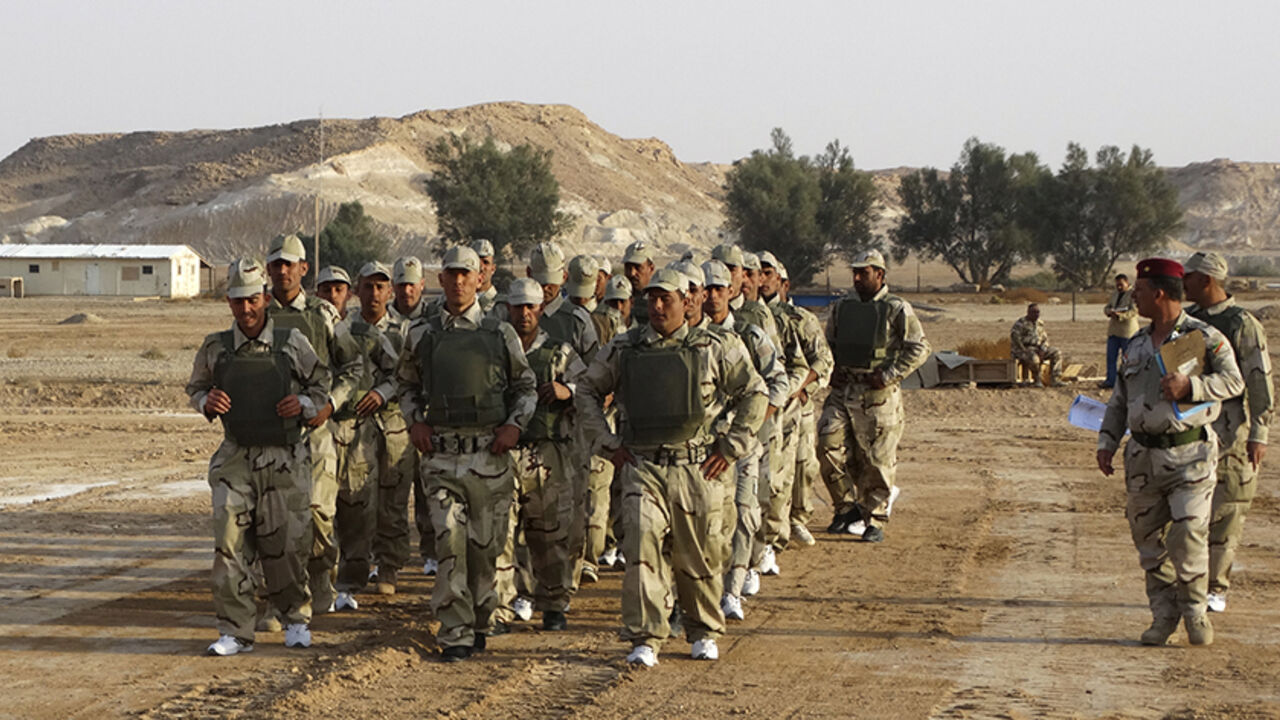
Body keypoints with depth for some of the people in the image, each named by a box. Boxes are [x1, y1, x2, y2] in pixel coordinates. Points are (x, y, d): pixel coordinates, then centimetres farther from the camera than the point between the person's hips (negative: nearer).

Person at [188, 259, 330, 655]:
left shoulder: (293, 344, 1)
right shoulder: (215, 348, 4)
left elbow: (322, 385, 12)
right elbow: (194, 388, 18)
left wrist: (303, 404, -8)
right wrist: (207, 401, -4)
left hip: (284, 459, -1)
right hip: (235, 459, 1)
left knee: (285, 545, 4)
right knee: (230, 544, -6)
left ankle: (296, 619, 25)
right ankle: (235, 632, 0)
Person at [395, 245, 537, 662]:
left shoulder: (500, 334, 5)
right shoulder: (422, 335, 7)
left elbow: (526, 386, 13)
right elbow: (406, 383, 22)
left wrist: (515, 424, -3)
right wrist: (415, 420, 5)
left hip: (489, 452, 0)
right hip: (441, 454, 0)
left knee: (484, 545, 6)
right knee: (449, 542, -9)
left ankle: (479, 622, 25)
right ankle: (456, 634, -7)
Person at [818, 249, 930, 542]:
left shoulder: (897, 310, -4)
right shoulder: (842, 306, 12)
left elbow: (919, 348, -5)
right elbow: (828, 343, 24)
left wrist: (889, 376, -11)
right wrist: (832, 371, 6)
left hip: (878, 394, -4)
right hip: (843, 390, 5)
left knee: (877, 458, -1)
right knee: (829, 444, -8)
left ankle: (875, 521, 8)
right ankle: (847, 507, 7)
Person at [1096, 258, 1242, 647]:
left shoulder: (1204, 337, -4)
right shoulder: (1137, 345, 15)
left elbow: (1232, 381, -14)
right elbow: (1119, 401, 19)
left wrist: (1189, 386, -26)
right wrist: (1107, 442, 7)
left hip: (1190, 455, -6)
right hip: (1143, 457, 6)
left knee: (1188, 535, -14)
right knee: (1149, 540, 6)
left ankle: (1195, 610, 4)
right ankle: (1163, 614, 17)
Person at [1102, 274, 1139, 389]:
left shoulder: (1133, 294, -4)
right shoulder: (1114, 294, 19)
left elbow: (1134, 311, -15)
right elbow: (1106, 307, 19)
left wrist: (1120, 316, -27)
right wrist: (1110, 312, -6)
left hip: (1127, 331, -7)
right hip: (1113, 330, 7)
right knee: (1111, 357, 4)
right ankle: (1110, 380, 9)